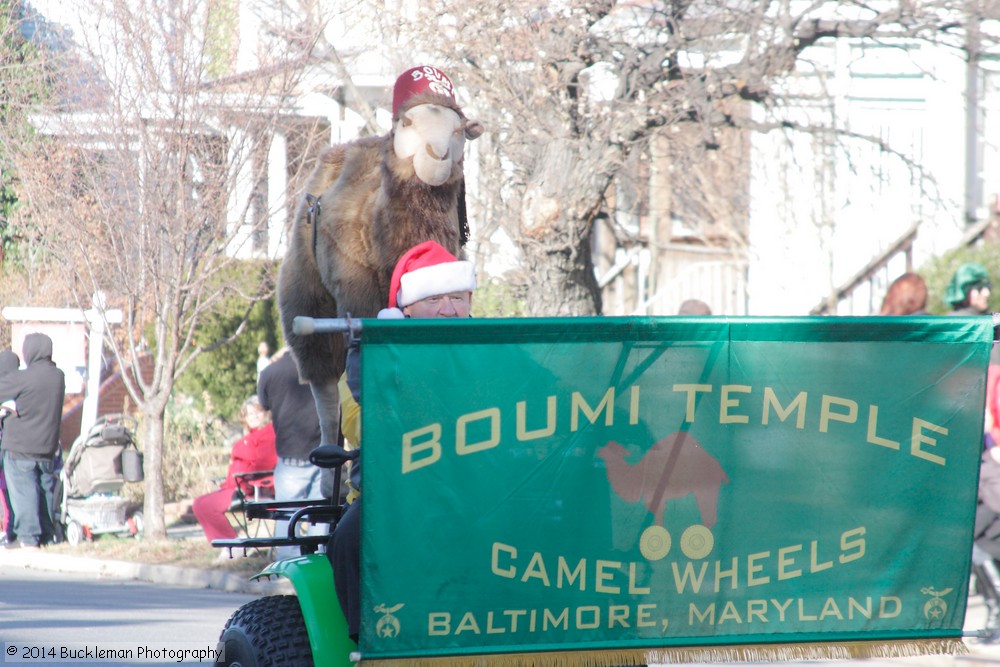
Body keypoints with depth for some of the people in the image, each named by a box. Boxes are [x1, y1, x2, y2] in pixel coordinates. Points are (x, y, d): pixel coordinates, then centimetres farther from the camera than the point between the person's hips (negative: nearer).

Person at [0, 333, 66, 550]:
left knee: (23, 493, -3)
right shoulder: (58, 377, 5)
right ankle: (47, 536, 15)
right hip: (48, 448, 6)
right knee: (45, 491, 12)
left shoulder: (22, 378, -16)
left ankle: (28, 538, -7)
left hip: (21, 448, -6)